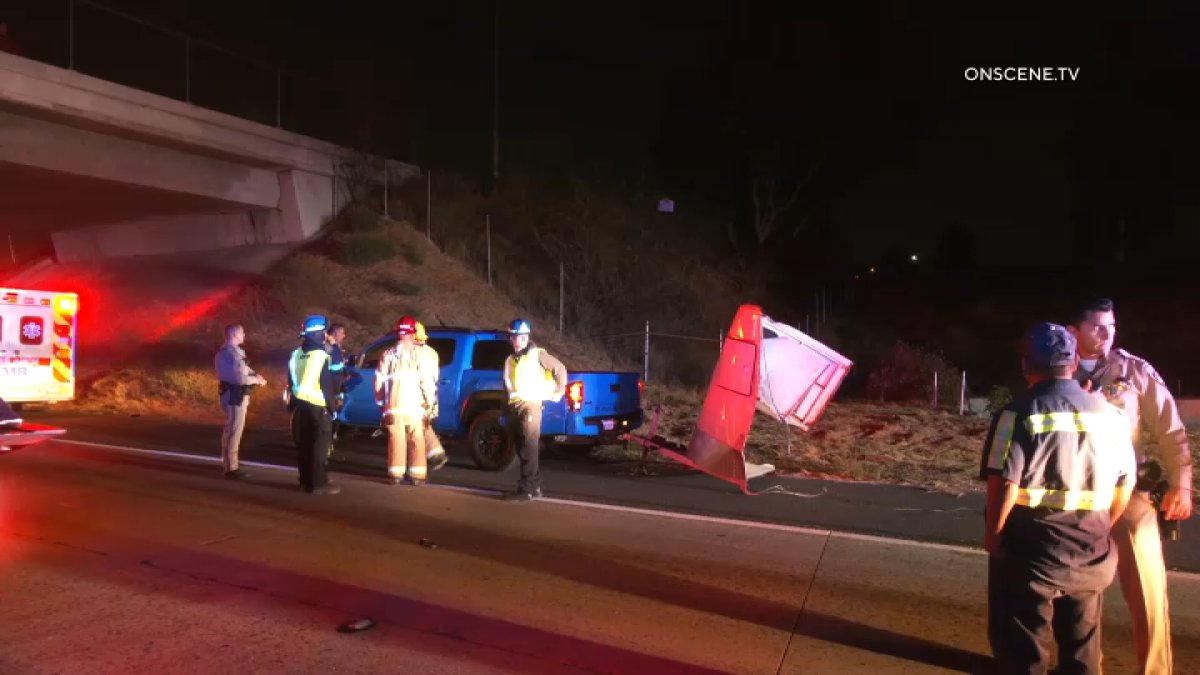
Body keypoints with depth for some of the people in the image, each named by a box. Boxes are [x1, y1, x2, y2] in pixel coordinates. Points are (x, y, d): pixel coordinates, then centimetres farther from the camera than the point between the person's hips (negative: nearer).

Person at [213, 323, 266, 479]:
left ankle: (227, 462, 34)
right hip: (235, 395, -11)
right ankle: (231, 468, -3)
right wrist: (256, 379, -12)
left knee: (230, 429, 21)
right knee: (235, 430, -7)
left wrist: (255, 375, -2)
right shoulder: (231, 353, -21)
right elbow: (240, 377, -27)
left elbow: (243, 368, 15)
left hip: (232, 394, 11)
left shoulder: (229, 350, 13)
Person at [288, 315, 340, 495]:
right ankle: (319, 483, -4)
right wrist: (332, 406, -7)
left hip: (301, 404, 8)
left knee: (304, 444, 12)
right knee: (320, 445, -4)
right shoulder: (321, 355, -15)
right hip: (318, 405, -8)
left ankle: (306, 481, 17)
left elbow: (292, 381, 15)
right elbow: (327, 384, -14)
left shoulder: (296, 354, 9)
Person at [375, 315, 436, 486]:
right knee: (416, 440, 4)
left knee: (396, 439, 8)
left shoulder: (388, 354, 6)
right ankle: (416, 475, 4)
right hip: (414, 405, -3)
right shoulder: (417, 353, -5)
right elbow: (426, 380, -8)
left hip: (393, 405, 3)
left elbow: (379, 380, 8)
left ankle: (396, 474, 9)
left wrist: (380, 401, 19)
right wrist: (430, 402, 2)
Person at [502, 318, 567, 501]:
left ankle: (526, 489, -11)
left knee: (529, 449, -10)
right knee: (521, 448, 8)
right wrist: (506, 408, 19)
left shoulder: (537, 354, 0)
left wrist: (559, 391, 3)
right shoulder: (510, 360, 19)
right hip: (513, 407, 7)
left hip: (530, 405, -7)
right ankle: (535, 486, 16)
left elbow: (560, 368, 2)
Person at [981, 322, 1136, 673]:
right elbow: (1125, 482, 10)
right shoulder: (1109, 414, 4)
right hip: (1090, 555, 5)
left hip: (1030, 554, -5)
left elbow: (1004, 483, -18)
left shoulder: (1020, 413, -13)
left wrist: (992, 536, -4)